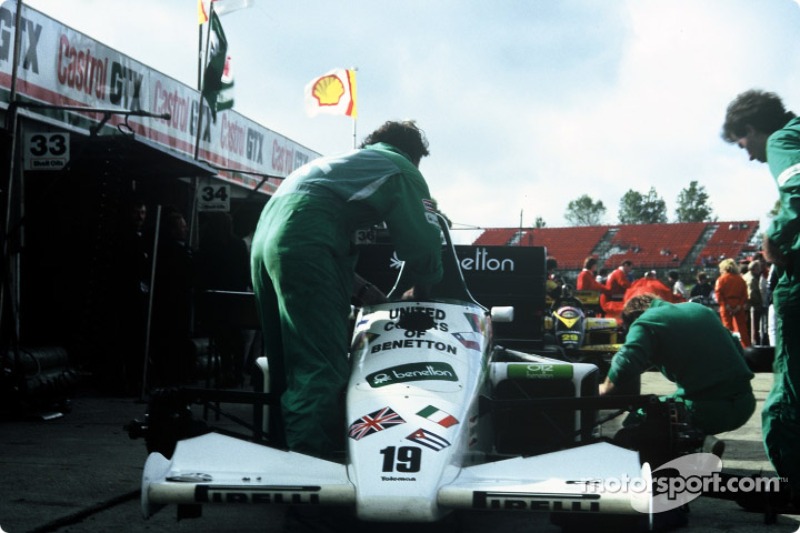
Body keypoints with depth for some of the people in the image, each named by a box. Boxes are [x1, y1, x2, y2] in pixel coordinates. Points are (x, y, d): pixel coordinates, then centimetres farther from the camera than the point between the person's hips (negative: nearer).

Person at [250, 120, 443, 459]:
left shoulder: (343, 161, 36)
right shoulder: (402, 170, 13)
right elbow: (422, 243, 3)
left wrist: (359, 286, 33)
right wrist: (419, 290, 21)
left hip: (264, 239, 9)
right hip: (305, 246, -9)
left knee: (288, 366, 14)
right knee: (323, 370, -11)